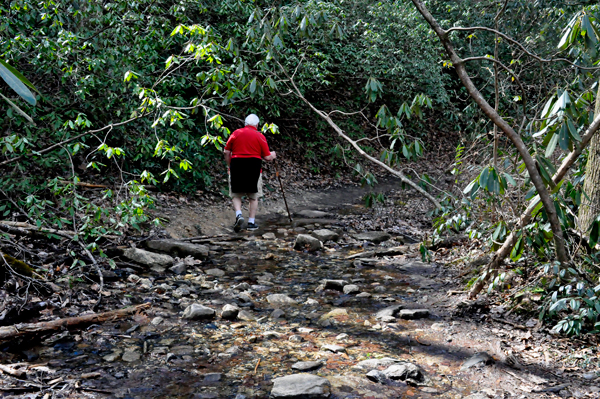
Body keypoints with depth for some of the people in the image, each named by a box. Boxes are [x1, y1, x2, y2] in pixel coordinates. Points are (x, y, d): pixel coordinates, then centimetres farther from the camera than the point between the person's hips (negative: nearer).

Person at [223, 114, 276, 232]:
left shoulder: (236, 133, 6)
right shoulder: (260, 136, 1)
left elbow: (226, 152, 5)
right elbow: (267, 157, 0)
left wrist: (230, 165, 17)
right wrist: (272, 155, 21)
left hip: (236, 166, 1)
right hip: (254, 167, -1)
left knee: (236, 195, 11)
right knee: (253, 196, 12)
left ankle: (238, 215, -12)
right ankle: (251, 222, 13)